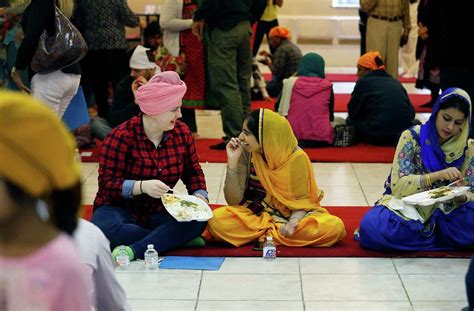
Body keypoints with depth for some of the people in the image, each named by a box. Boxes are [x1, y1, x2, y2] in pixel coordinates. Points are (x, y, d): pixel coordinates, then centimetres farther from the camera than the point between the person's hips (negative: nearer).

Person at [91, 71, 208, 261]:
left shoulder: (182, 132, 1)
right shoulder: (121, 136, -14)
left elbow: (193, 172, 10)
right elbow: (107, 183, -16)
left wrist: (199, 196, -10)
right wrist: (142, 186, -31)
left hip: (160, 212, 4)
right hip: (120, 209, -4)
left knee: (198, 221, -26)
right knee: (104, 227, -38)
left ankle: (132, 250, -35)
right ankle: (169, 239, -25)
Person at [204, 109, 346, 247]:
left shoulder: (297, 157, -16)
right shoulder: (246, 152, -11)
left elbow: (302, 200, -6)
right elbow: (234, 200, -10)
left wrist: (293, 222, -28)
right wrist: (232, 161, -20)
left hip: (291, 215, -1)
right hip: (255, 213, 1)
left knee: (334, 227, -30)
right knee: (217, 220, -31)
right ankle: (278, 230, -16)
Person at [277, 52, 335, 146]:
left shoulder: (290, 83, 0)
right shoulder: (327, 86, 0)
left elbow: (280, 110, 10)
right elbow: (331, 115, 11)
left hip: (293, 138, -1)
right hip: (321, 140, 1)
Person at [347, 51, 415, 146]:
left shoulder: (363, 82, 3)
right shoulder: (396, 82, 19)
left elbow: (352, 112, 7)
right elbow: (412, 112, 17)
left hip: (377, 137, -5)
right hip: (405, 132, 5)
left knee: (350, 123, 20)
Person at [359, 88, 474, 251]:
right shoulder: (412, 137, -10)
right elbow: (398, 186, -17)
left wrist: (461, 197, -26)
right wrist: (436, 176, -32)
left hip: (444, 211, 2)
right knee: (371, 226, -35)